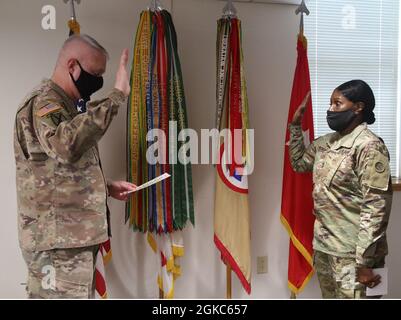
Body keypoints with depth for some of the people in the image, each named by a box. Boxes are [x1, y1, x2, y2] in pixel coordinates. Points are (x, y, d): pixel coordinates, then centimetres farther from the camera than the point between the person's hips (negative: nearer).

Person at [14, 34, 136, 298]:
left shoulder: (65, 106, 19)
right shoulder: (43, 103, -12)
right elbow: (66, 145, -37)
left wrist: (107, 188, 12)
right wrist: (117, 96, -32)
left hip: (73, 236, 10)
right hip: (57, 241, -10)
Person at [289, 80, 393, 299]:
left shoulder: (369, 147, -16)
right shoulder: (326, 143, 8)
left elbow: (376, 209, -19)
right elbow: (299, 163, 24)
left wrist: (365, 261, -20)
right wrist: (296, 125, 13)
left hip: (351, 253, -7)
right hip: (323, 246, 8)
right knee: (329, 295, 19)